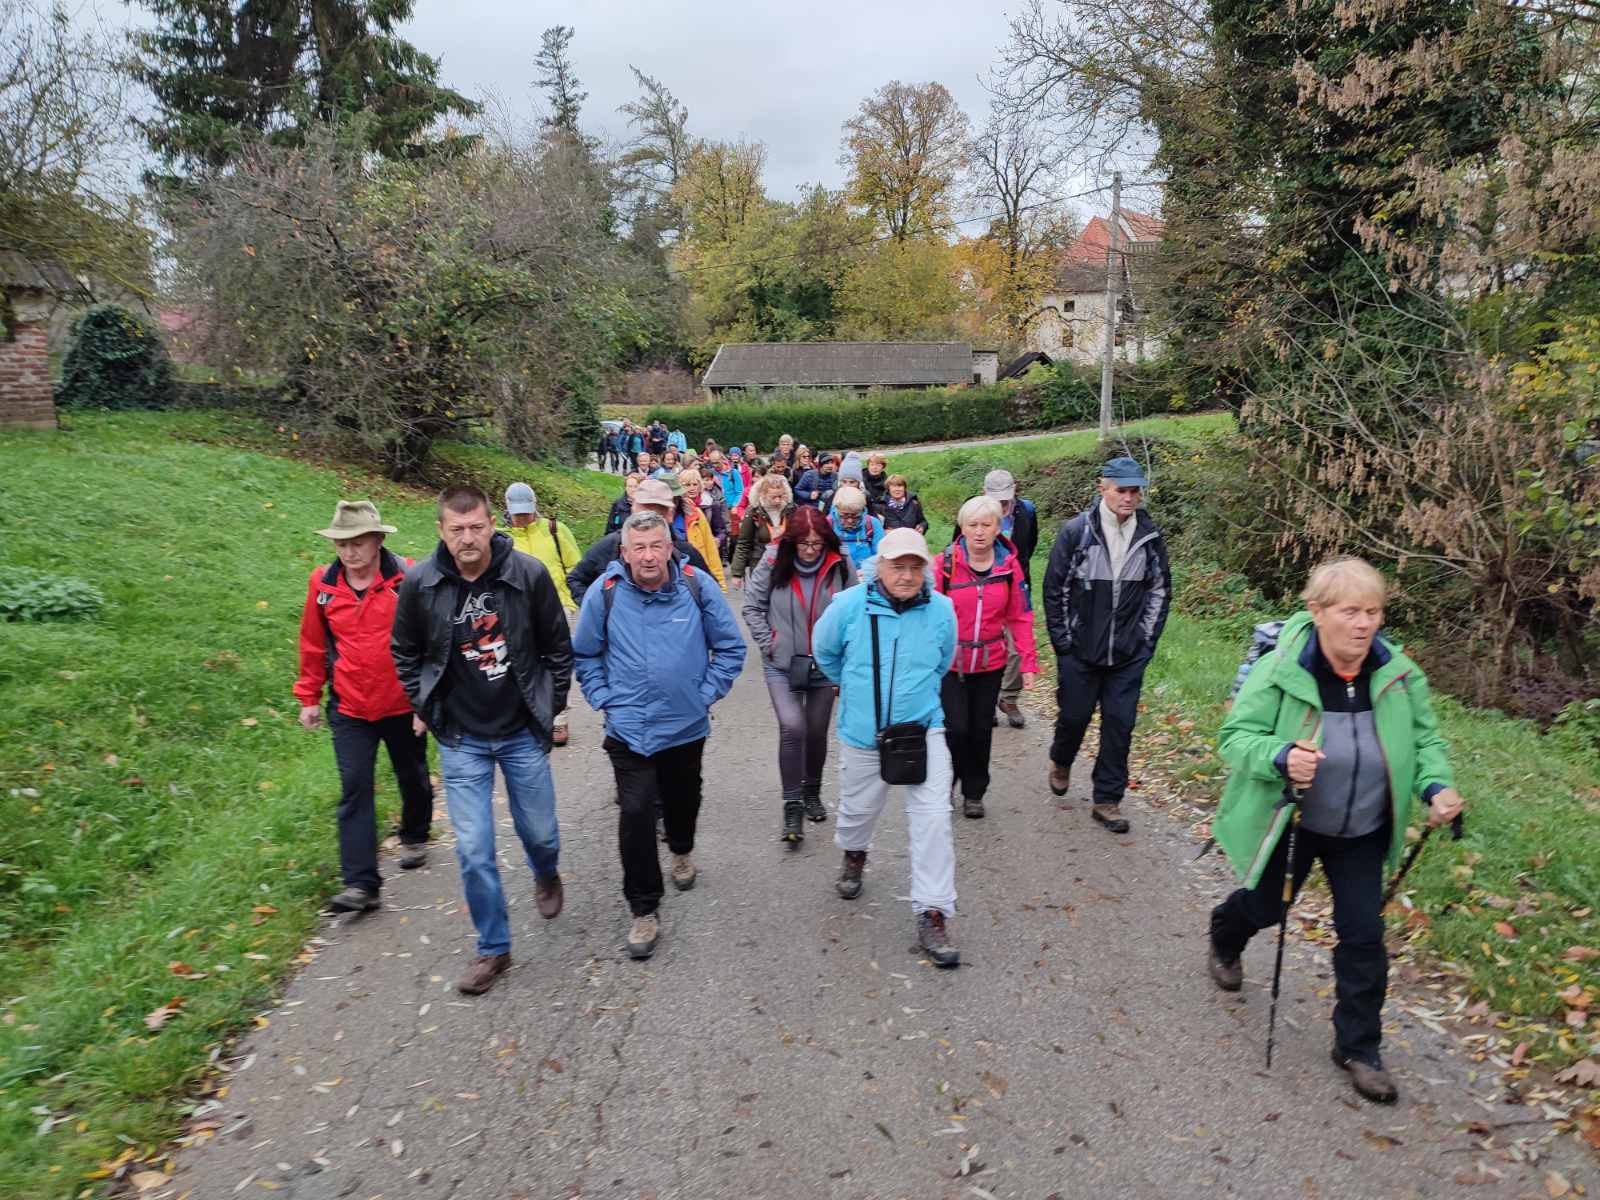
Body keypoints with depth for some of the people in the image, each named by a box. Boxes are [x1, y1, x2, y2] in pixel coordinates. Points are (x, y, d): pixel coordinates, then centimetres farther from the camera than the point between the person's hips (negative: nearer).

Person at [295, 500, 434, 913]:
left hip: (403, 705, -1)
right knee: (355, 788, -5)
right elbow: (313, 645, 8)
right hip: (349, 709, 1)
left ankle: (415, 837, 46)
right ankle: (361, 883, -2)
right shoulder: (322, 584, -4)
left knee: (412, 777, 18)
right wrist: (309, 697, 11)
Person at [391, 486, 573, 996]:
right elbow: (404, 652, 7)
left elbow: (558, 647, -1)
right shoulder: (419, 582, -10)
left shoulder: (528, 573, -13)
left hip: (523, 733, 0)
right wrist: (427, 708, 3)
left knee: (540, 832, 14)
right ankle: (493, 948, 21)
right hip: (461, 740, 0)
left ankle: (546, 876, 51)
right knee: (474, 850, 1)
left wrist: (551, 708, 1)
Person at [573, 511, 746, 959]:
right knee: (636, 812, -10)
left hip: (687, 724, 2)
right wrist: (604, 699, -4)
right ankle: (643, 911, 6)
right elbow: (585, 654, 3)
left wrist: (708, 692, -5)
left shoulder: (697, 586, -10)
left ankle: (682, 852, 55)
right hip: (629, 728, -1)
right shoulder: (605, 592, -10)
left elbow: (731, 646, -1)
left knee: (683, 799, 22)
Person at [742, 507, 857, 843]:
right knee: (792, 728, -17)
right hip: (782, 664, -2)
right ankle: (792, 808, -6)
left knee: (817, 732, 12)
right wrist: (768, 644, -7)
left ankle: (812, 793, 36)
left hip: (825, 664, 2)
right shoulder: (773, 563, -9)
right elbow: (752, 606, -1)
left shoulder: (840, 566, -7)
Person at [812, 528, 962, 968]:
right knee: (858, 808, 20)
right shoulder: (848, 605, -14)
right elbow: (824, 650, 7)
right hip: (863, 733, 0)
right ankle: (854, 856, 54)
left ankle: (933, 915, 0)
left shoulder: (941, 609, -9)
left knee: (933, 819, -10)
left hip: (922, 730, 0)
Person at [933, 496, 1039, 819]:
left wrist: (1028, 662, -1)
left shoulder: (1009, 565, -2)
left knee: (981, 730, 11)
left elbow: (1020, 616, 3)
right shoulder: (944, 564, -10)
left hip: (990, 663, 3)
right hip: (949, 662, -3)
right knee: (956, 729, -6)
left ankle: (974, 793, 29)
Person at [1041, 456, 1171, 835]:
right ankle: (1061, 762, 41)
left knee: (1120, 724, 3)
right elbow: (1054, 588, -3)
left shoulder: (1150, 536, 1)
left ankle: (1107, 800, 16)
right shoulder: (1076, 531, -8)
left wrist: (1147, 640, 6)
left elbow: (1160, 591, 11)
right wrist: (1062, 640, -3)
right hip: (1079, 651, -2)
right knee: (1074, 716, 8)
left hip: (1128, 655, 2)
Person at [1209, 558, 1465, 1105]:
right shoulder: (1279, 671, -25)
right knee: (1264, 907, 19)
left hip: (1362, 833, 3)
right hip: (1289, 824, -3)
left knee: (1364, 936, 5)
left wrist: (1436, 785, -16)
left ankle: (1358, 1048, 24)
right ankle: (1223, 939, 56)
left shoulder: (1399, 675, -12)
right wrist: (1280, 756, -40)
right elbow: (1235, 736, -20)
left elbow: (1424, 739, 3)